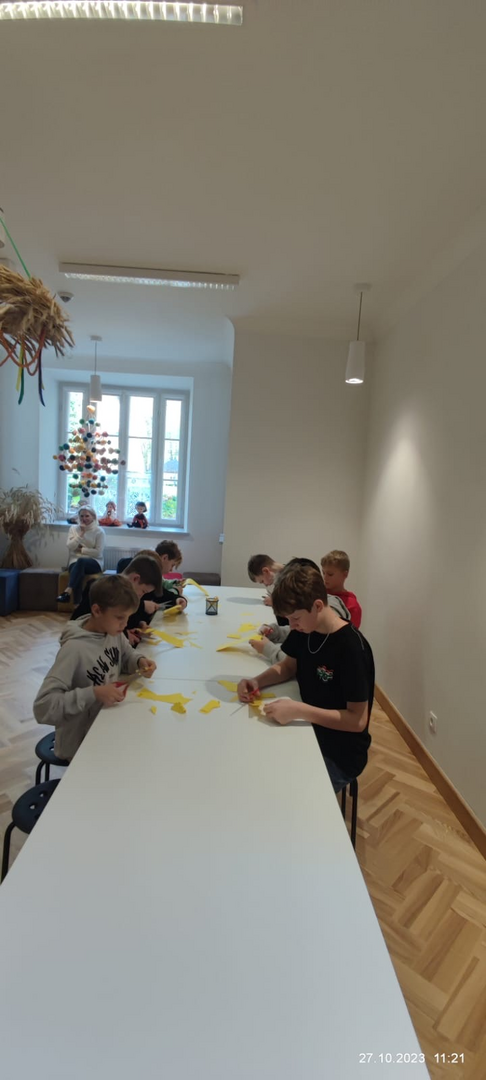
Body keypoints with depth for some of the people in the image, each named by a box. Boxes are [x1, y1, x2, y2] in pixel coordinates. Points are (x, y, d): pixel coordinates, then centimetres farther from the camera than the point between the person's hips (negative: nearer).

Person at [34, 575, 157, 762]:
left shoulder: (114, 632, -7)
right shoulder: (74, 649, -27)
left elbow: (127, 658, 12)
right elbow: (42, 707, -29)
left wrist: (139, 662, -10)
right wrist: (93, 693, -36)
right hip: (80, 743, -6)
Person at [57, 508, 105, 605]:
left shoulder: (99, 531, 2)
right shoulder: (73, 528, 12)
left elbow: (98, 552, -6)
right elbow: (70, 546, -2)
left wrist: (81, 549, -7)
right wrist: (81, 533, -10)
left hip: (94, 562, -2)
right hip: (75, 561, 2)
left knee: (81, 561, -38)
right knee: (79, 571, -35)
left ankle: (68, 591, -50)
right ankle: (77, 605, -41)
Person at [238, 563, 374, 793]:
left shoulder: (352, 648, -26)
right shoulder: (304, 630, -5)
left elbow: (358, 720, -24)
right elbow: (288, 667, 9)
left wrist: (299, 711, -33)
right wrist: (257, 682, -11)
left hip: (340, 754, -6)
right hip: (310, 732, 7)